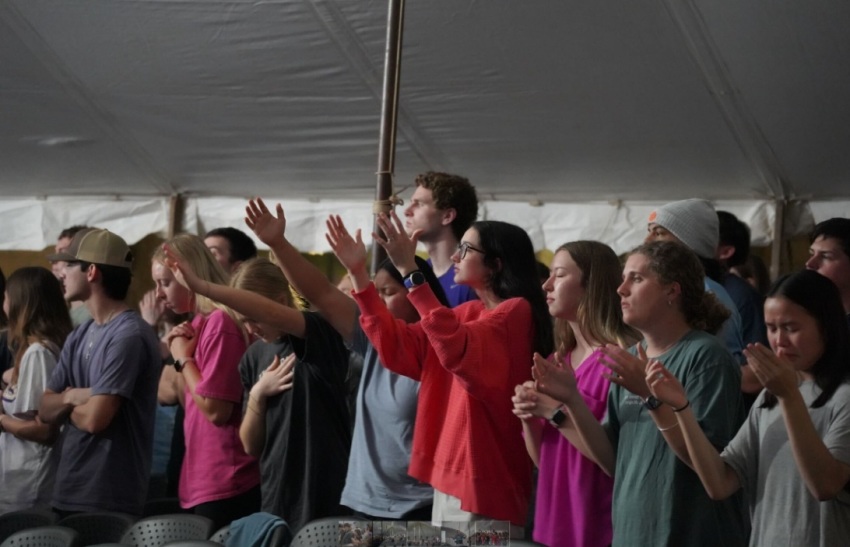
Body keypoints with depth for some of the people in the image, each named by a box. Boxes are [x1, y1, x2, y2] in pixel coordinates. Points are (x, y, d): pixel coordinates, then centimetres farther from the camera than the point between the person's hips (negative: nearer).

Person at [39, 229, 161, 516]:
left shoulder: (129, 336, -16)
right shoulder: (79, 336, 12)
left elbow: (94, 418, -21)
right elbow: (45, 410, 11)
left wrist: (67, 407, 0)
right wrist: (71, 397, -11)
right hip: (69, 492, 8)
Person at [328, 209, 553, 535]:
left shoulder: (516, 311, -12)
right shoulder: (469, 313, 13)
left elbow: (457, 349, -29)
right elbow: (397, 347, 9)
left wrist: (410, 273, -31)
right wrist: (357, 272, 5)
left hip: (483, 479, -9)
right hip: (451, 474, 9)